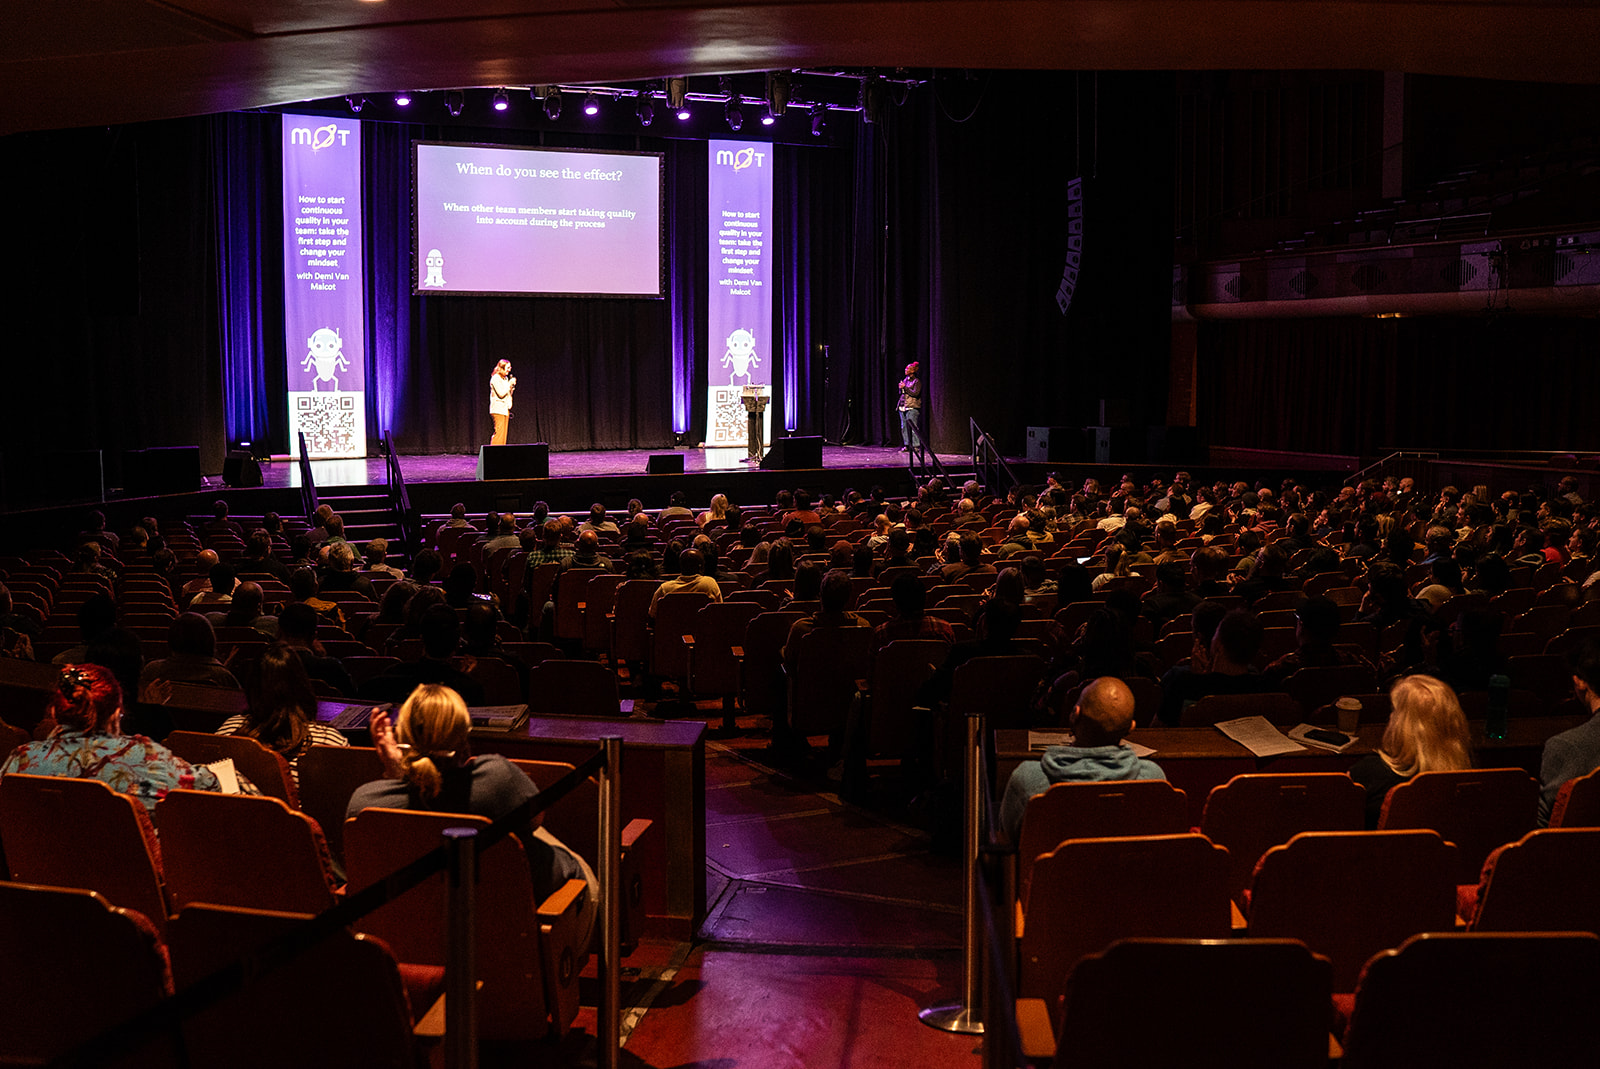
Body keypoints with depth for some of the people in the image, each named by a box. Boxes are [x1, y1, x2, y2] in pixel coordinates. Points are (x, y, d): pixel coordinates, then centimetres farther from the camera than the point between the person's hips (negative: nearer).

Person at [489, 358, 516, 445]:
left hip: (505, 409, 9)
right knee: (499, 433, -13)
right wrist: (510, 384, -10)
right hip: (498, 409, -9)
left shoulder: (505, 379, 16)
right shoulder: (495, 378, -9)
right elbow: (501, 394, -15)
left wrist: (512, 386, 5)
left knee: (503, 434, 5)